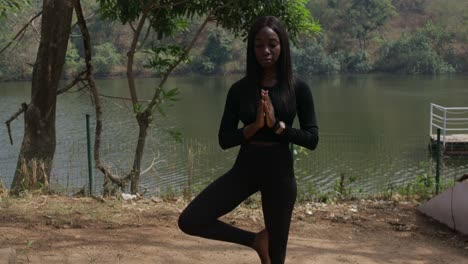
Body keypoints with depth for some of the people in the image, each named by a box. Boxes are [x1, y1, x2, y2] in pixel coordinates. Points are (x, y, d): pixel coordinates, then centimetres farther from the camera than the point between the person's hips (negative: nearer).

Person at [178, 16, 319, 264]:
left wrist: (277, 125, -19)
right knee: (189, 221, -12)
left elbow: (312, 138, -5)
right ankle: (256, 240, 7)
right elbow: (224, 139, -2)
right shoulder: (239, 89, 1)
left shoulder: (297, 88, -3)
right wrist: (254, 126, -18)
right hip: (245, 168, 2)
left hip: (280, 171, -2)